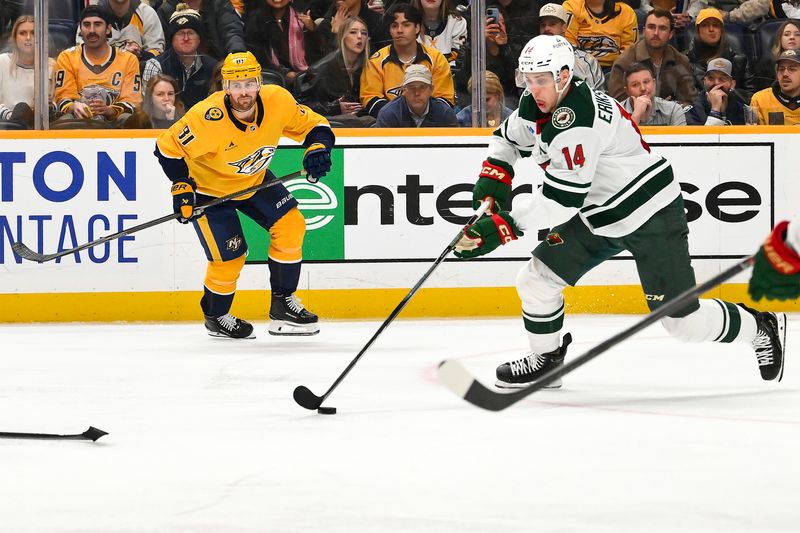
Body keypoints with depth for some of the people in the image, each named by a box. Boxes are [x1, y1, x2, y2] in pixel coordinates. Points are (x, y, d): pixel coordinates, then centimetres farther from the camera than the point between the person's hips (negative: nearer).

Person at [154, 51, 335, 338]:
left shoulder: (277, 101, -22)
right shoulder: (207, 118, -36)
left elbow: (313, 124, -8)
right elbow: (168, 147, -25)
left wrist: (318, 148, -26)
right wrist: (181, 185, -28)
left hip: (254, 180, 5)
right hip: (208, 188, -5)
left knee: (290, 225, -8)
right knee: (229, 256, -7)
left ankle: (283, 305, 7)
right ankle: (215, 317, 22)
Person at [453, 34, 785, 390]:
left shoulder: (577, 118, -30)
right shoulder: (536, 105, -2)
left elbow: (564, 198, -32)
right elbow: (508, 137, 19)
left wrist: (506, 225, -33)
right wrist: (494, 174, -1)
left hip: (651, 215, -9)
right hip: (595, 216, 9)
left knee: (683, 321, -6)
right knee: (536, 280, 2)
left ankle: (763, 326, 18)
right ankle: (546, 360, 24)